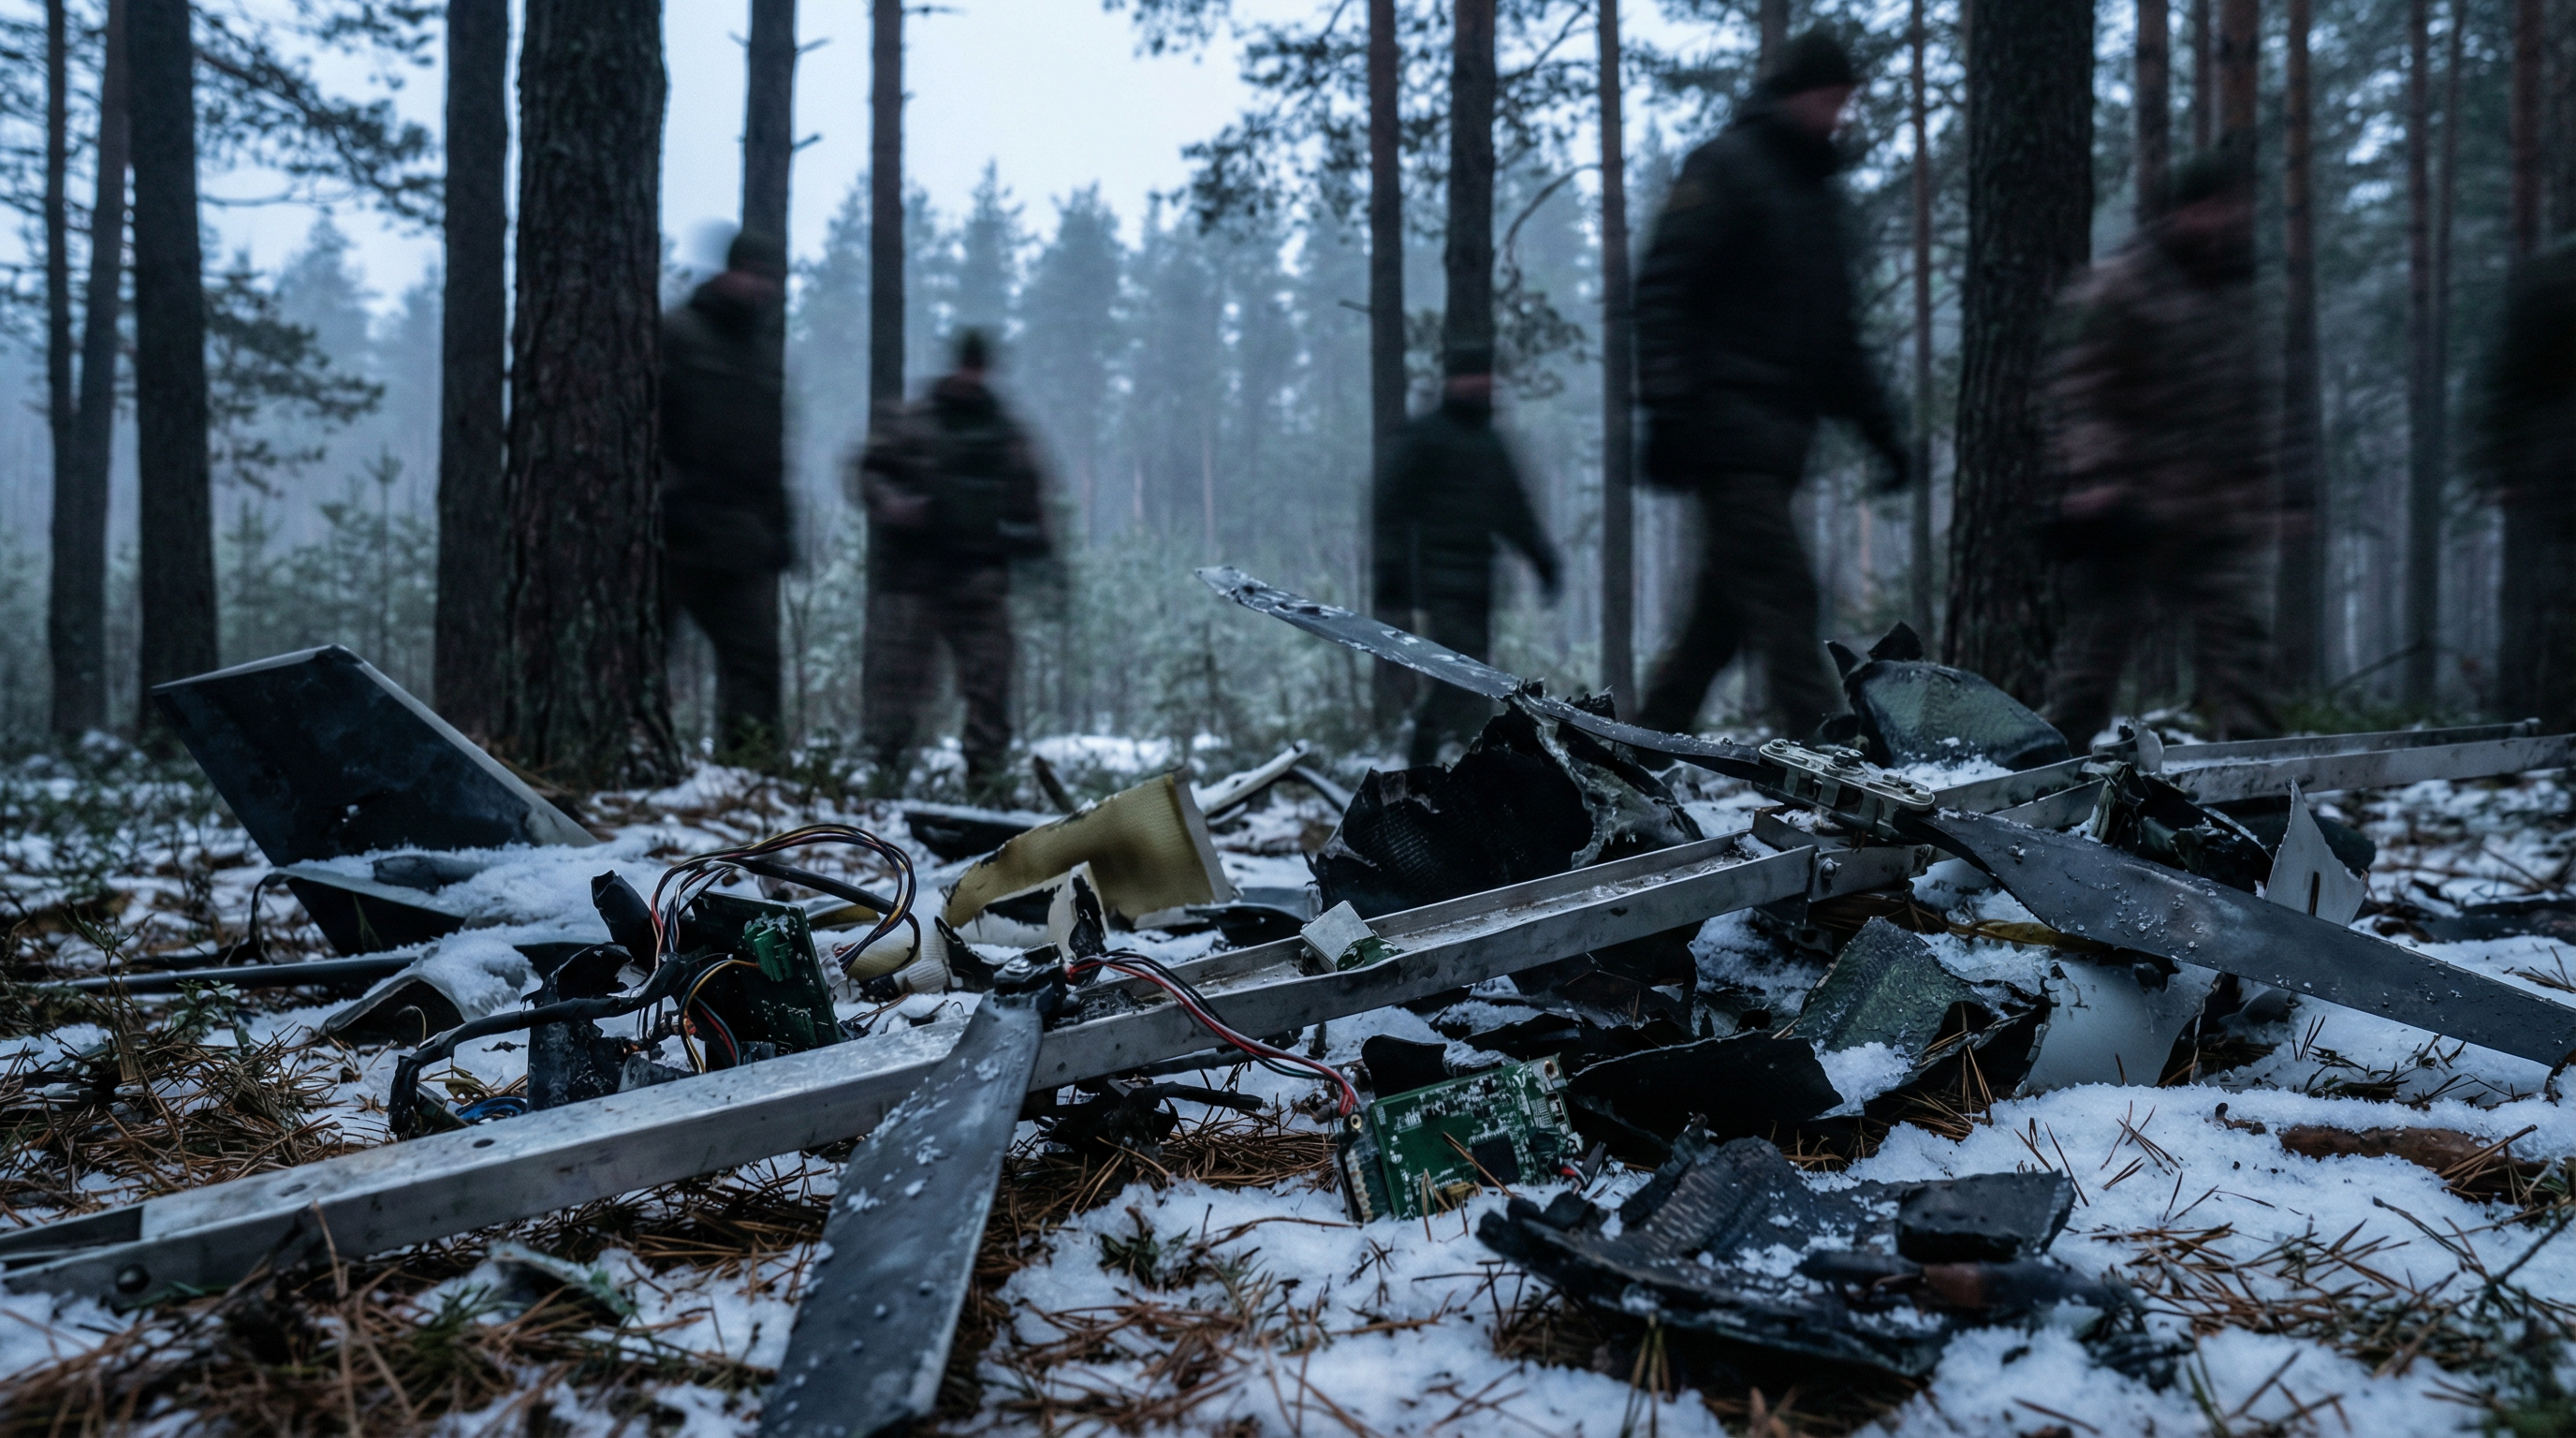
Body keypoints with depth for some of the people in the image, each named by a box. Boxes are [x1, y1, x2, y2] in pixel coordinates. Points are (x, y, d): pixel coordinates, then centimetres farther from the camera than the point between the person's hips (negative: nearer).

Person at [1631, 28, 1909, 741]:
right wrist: (1667, 407, -21)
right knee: (1782, 594, -13)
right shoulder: (1725, 169, -3)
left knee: (1722, 610, 8)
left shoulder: (1818, 190, 23)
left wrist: (1878, 426, 22)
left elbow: (1836, 332, 27)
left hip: (1778, 438, 8)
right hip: (1728, 427, -8)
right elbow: (1661, 292, -12)